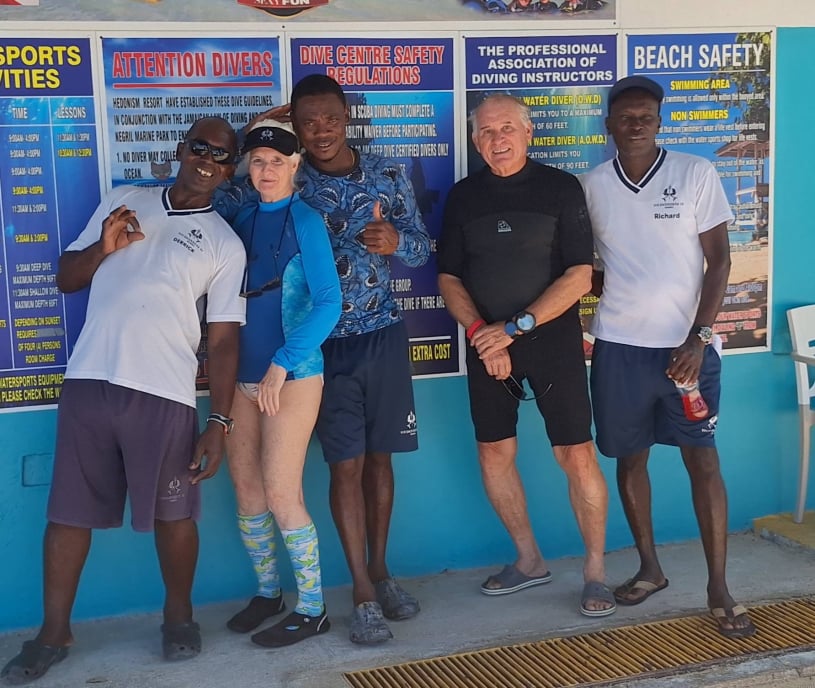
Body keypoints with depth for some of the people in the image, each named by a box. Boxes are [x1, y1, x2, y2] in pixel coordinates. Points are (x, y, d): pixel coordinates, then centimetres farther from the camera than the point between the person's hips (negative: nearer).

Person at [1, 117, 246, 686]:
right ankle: (54, 632, 20)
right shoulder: (123, 202, 14)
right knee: (69, 511, 6)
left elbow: (223, 340, 2)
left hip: (164, 394, -2)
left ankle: (179, 616, 27)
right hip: (88, 382, 2)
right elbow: (66, 279, 16)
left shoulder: (225, 245, 6)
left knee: (172, 512, 5)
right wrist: (104, 248, -5)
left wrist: (220, 422, -5)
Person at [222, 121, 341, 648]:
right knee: (246, 489, 10)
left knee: (281, 493, -6)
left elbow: (328, 304, -14)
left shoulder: (306, 221, -7)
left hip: (293, 375, -6)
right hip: (242, 374, 6)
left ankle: (313, 609, 9)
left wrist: (282, 365, -19)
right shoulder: (242, 220, 10)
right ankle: (267, 592, 28)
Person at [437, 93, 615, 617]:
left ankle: (595, 571, 9)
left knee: (577, 455, -6)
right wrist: (481, 333, -10)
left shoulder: (561, 188, -2)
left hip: (553, 339, -3)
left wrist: (515, 327, -15)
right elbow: (449, 277, 7)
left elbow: (580, 276, -9)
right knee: (494, 454, 7)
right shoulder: (464, 196, 8)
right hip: (487, 344, 4)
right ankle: (529, 560, 24)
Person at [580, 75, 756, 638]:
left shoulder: (696, 174, -3)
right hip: (619, 345, 3)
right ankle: (650, 569, 26)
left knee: (703, 460, -3)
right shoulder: (593, 185, 5)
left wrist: (698, 338, -13)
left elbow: (719, 259, -5)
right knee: (630, 457, 9)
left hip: (687, 343, -2)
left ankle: (719, 587, 6)